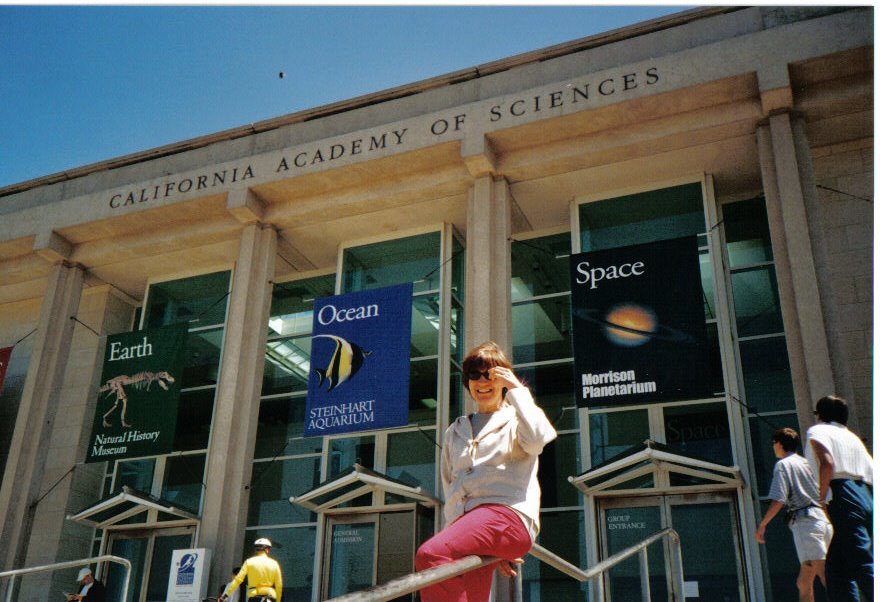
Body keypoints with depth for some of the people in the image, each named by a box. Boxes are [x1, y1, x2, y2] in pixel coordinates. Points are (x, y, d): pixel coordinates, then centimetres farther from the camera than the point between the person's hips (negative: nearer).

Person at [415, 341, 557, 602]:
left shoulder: (515, 421, 16)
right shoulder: (455, 432, 30)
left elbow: (537, 439, -11)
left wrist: (516, 388, 0)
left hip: (508, 515, -5)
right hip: (465, 522, 6)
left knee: (431, 554, -31)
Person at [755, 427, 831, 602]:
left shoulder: (783, 464, 1)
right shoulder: (807, 462, 23)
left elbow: (778, 501, -10)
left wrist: (762, 525, -2)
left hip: (806, 522, -8)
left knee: (825, 575, -16)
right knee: (803, 582, 9)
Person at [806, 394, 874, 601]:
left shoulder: (817, 431, 6)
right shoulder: (852, 436, 27)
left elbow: (827, 463, -14)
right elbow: (872, 472, 18)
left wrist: (823, 499, -6)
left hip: (844, 499, -8)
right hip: (867, 497, 8)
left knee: (864, 566, -14)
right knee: (835, 567, 11)